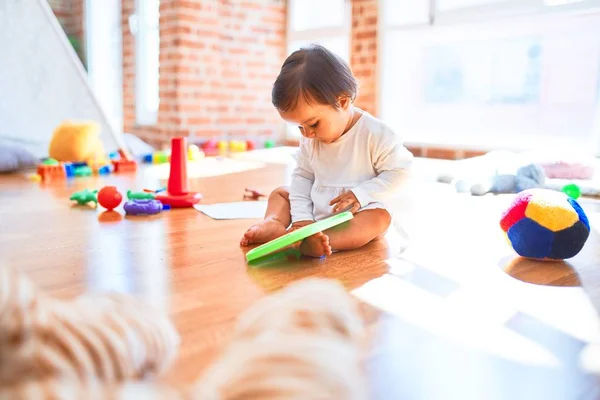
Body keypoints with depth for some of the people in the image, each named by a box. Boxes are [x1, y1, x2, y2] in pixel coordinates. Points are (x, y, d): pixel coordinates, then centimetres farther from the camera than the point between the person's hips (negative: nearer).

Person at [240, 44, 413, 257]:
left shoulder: (375, 134, -19)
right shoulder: (310, 140, -2)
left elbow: (399, 171, -16)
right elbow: (302, 176, 0)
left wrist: (361, 194, -25)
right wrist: (301, 217, -11)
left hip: (358, 214, -5)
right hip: (315, 212, 6)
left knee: (380, 218, -36)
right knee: (280, 193, 4)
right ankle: (273, 223, -28)